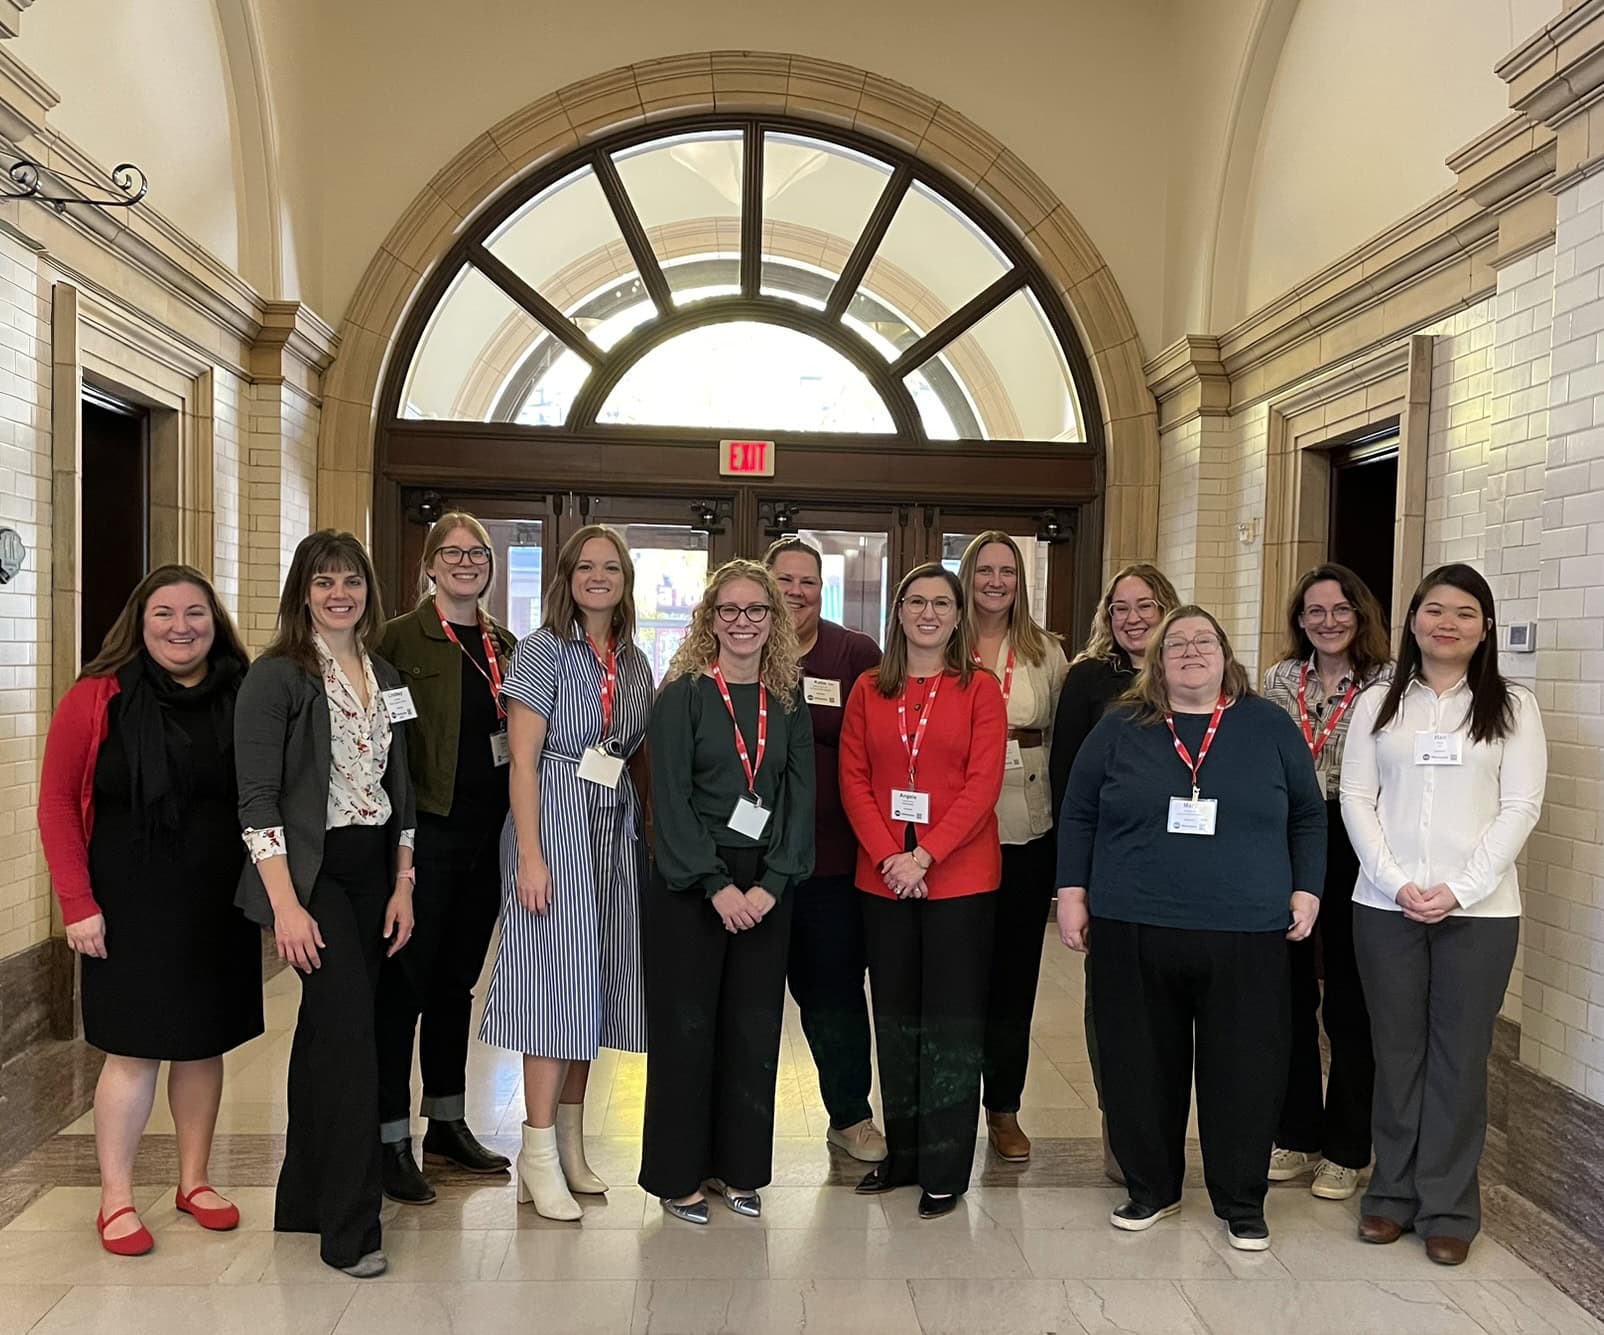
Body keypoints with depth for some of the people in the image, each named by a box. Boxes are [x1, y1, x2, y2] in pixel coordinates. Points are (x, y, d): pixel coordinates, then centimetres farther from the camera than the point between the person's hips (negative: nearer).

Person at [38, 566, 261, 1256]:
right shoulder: (97, 698, -6)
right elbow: (57, 800, -5)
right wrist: (78, 903, -10)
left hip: (221, 905, 3)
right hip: (131, 906, -3)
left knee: (205, 1042, 12)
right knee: (134, 1049, 3)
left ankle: (194, 1180, 28)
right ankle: (116, 1199, 19)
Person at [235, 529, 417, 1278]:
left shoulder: (384, 677, 11)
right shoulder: (277, 676, -7)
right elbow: (256, 796, -12)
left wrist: (403, 885, 8)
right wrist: (286, 905, -18)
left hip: (374, 873, 6)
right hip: (310, 873, -6)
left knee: (328, 1031, 13)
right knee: (349, 1032, -11)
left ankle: (305, 1200, 26)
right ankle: (348, 1226, 0)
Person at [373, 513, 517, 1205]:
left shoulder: (505, 645, 12)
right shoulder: (402, 637, -6)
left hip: (486, 836, 6)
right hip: (426, 832, -6)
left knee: (456, 982, 16)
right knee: (403, 984, 2)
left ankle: (448, 1124, 29)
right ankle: (391, 1140, 12)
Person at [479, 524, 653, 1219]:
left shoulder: (634, 663, 12)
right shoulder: (543, 651, -5)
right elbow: (523, 761, -10)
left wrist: (649, 838, 5)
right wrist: (530, 854, -16)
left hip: (616, 829, 6)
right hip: (553, 823, -6)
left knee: (593, 981, 10)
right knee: (556, 979, -6)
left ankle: (571, 1144, 21)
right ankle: (539, 1156, 3)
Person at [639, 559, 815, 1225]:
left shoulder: (787, 701, 7)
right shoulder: (683, 695, -4)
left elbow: (801, 795, 2)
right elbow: (670, 800, -9)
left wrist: (772, 883, -9)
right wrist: (718, 885, -14)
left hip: (766, 887, 4)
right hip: (688, 886, -3)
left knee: (755, 1030, 8)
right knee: (685, 1027, 4)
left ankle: (738, 1169, 23)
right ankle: (678, 1175, 18)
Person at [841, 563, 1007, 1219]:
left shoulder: (980, 689, -1)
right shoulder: (869, 690, 8)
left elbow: (982, 784, -8)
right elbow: (854, 780, 2)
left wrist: (926, 855, -16)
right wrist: (888, 856, -11)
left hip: (960, 877, -3)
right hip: (883, 878, 3)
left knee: (951, 1019, 3)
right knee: (895, 1017, 12)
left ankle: (946, 1170, 14)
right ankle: (902, 1154, 26)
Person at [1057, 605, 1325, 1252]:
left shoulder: (1269, 728, 6)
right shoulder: (1121, 729, 5)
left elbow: (1309, 817, 12)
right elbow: (1078, 814, 8)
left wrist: (1306, 890, 5)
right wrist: (1072, 892, 3)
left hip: (1247, 936, 0)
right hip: (1133, 932, 1)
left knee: (1244, 1071, 4)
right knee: (1141, 1066, 9)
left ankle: (1241, 1203, 22)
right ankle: (1150, 1187, 27)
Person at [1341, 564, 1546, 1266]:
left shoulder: (1512, 705, 4)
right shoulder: (1377, 704, 7)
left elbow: (1520, 807, -3)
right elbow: (1355, 799, 3)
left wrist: (1459, 889, -12)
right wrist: (1396, 883, -10)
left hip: (1479, 910, -1)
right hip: (1386, 905, 1)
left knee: (1459, 1057, 6)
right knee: (1396, 1052, 9)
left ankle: (1448, 1208, 18)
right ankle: (1393, 1192, 22)